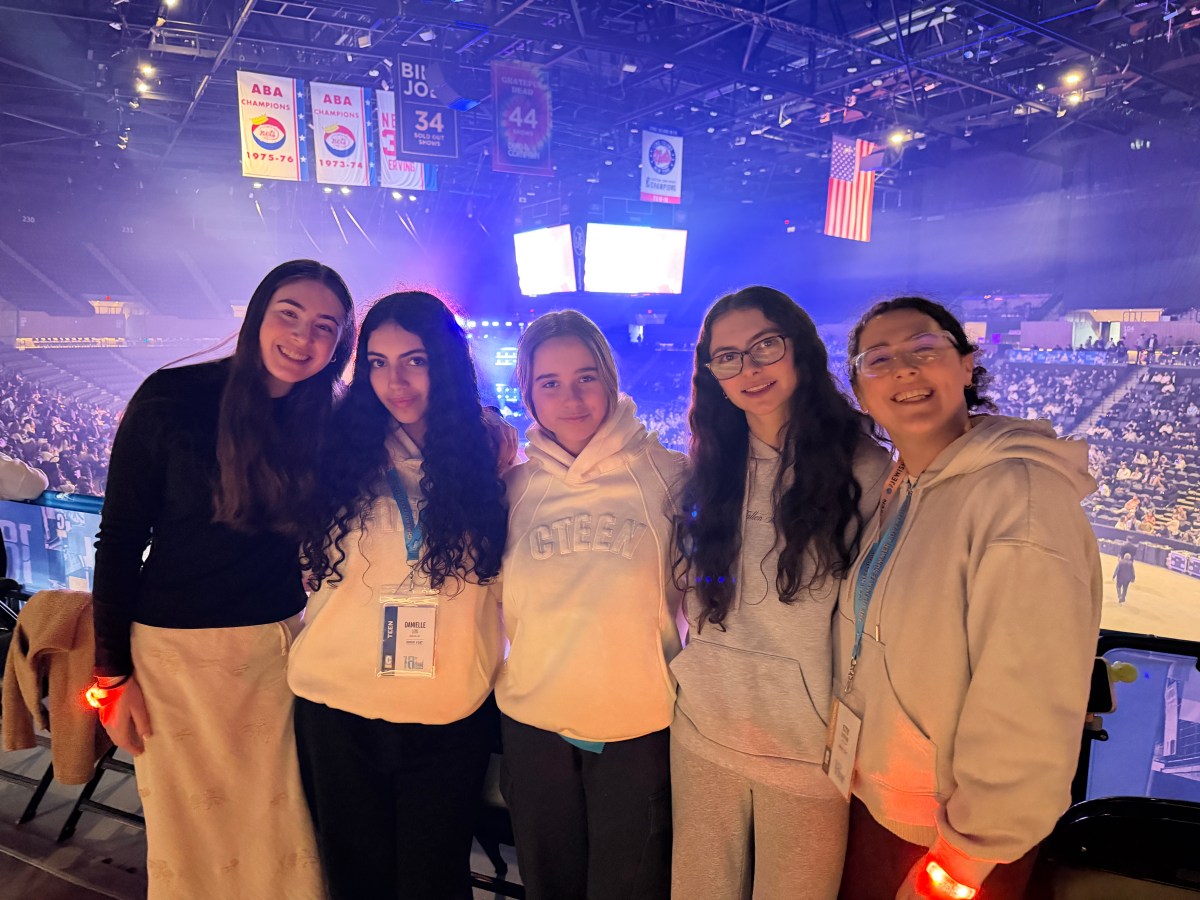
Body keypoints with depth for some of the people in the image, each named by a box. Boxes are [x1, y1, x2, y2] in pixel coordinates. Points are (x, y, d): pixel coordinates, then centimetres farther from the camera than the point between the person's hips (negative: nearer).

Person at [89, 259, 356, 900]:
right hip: (176, 648, -2)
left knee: (277, 830, 13)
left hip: (278, 647, 2)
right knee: (190, 829, 13)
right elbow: (119, 540, -7)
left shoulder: (326, 420, -2)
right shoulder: (172, 399, -11)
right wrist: (113, 673, -6)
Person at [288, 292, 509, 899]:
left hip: (452, 714, 0)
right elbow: (307, 565, 10)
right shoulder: (344, 448, -1)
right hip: (338, 704, 1)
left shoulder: (488, 451, -1)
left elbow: (508, 577, 4)